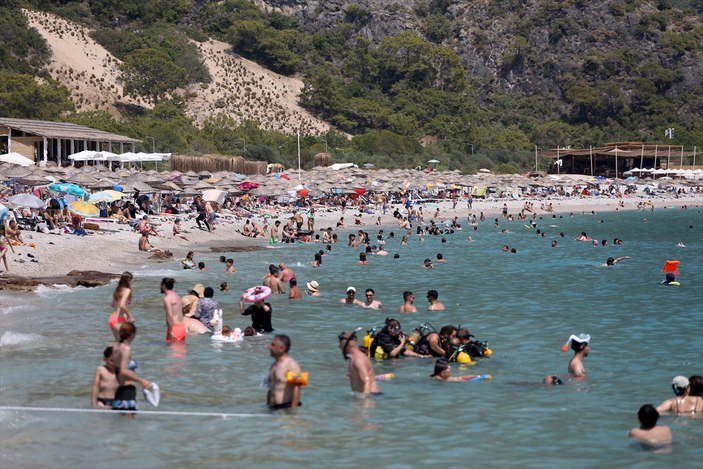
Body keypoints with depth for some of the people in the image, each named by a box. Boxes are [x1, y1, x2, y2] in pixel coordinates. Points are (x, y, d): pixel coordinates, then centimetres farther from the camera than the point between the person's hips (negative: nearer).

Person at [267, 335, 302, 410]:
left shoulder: (291, 365, -11)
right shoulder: (274, 365, 16)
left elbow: (296, 388, -19)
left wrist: (293, 408, -24)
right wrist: (268, 406, 19)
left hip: (287, 407, -8)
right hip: (273, 408, 8)